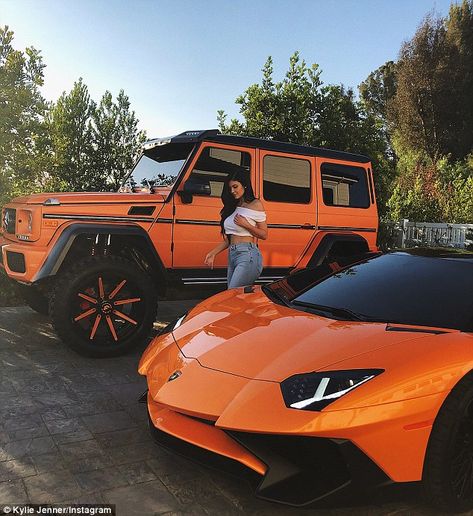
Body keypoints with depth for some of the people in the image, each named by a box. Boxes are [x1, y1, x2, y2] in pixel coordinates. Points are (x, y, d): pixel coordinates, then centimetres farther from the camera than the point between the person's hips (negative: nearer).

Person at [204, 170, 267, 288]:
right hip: (232, 256, 7)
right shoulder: (232, 207, 18)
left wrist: (245, 225, -12)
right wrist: (213, 253, 10)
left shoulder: (255, 204, 1)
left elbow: (264, 235, -1)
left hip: (248, 255, -7)